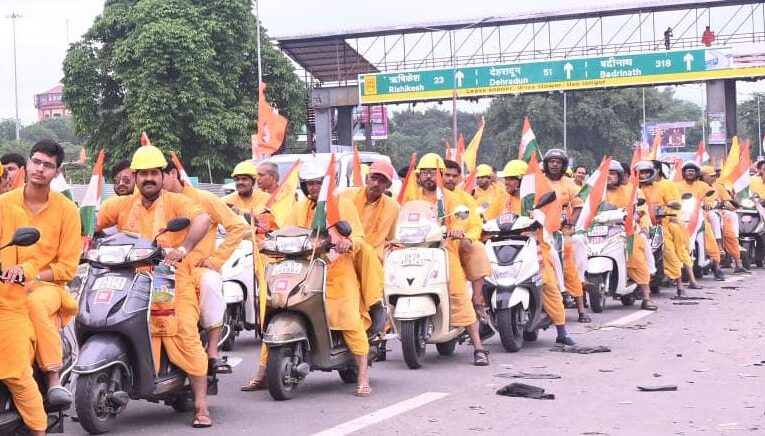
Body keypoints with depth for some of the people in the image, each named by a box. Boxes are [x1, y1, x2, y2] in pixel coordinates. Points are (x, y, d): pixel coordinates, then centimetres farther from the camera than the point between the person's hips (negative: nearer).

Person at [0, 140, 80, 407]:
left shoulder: (67, 209, 4)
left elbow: (68, 266, 1)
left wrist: (32, 275, -13)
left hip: (47, 285, -1)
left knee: (36, 304, -38)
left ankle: (54, 379, -34)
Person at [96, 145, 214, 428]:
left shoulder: (176, 202, 2)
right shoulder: (122, 205, 14)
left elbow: (202, 220, -16)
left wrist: (183, 249, -29)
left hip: (173, 283, -3)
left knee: (186, 338, -15)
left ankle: (201, 407, -10)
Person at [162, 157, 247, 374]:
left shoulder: (204, 200, 2)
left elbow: (238, 226, 0)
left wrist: (216, 258, -6)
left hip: (200, 268, -3)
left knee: (210, 282, -38)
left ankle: (213, 352, -33)